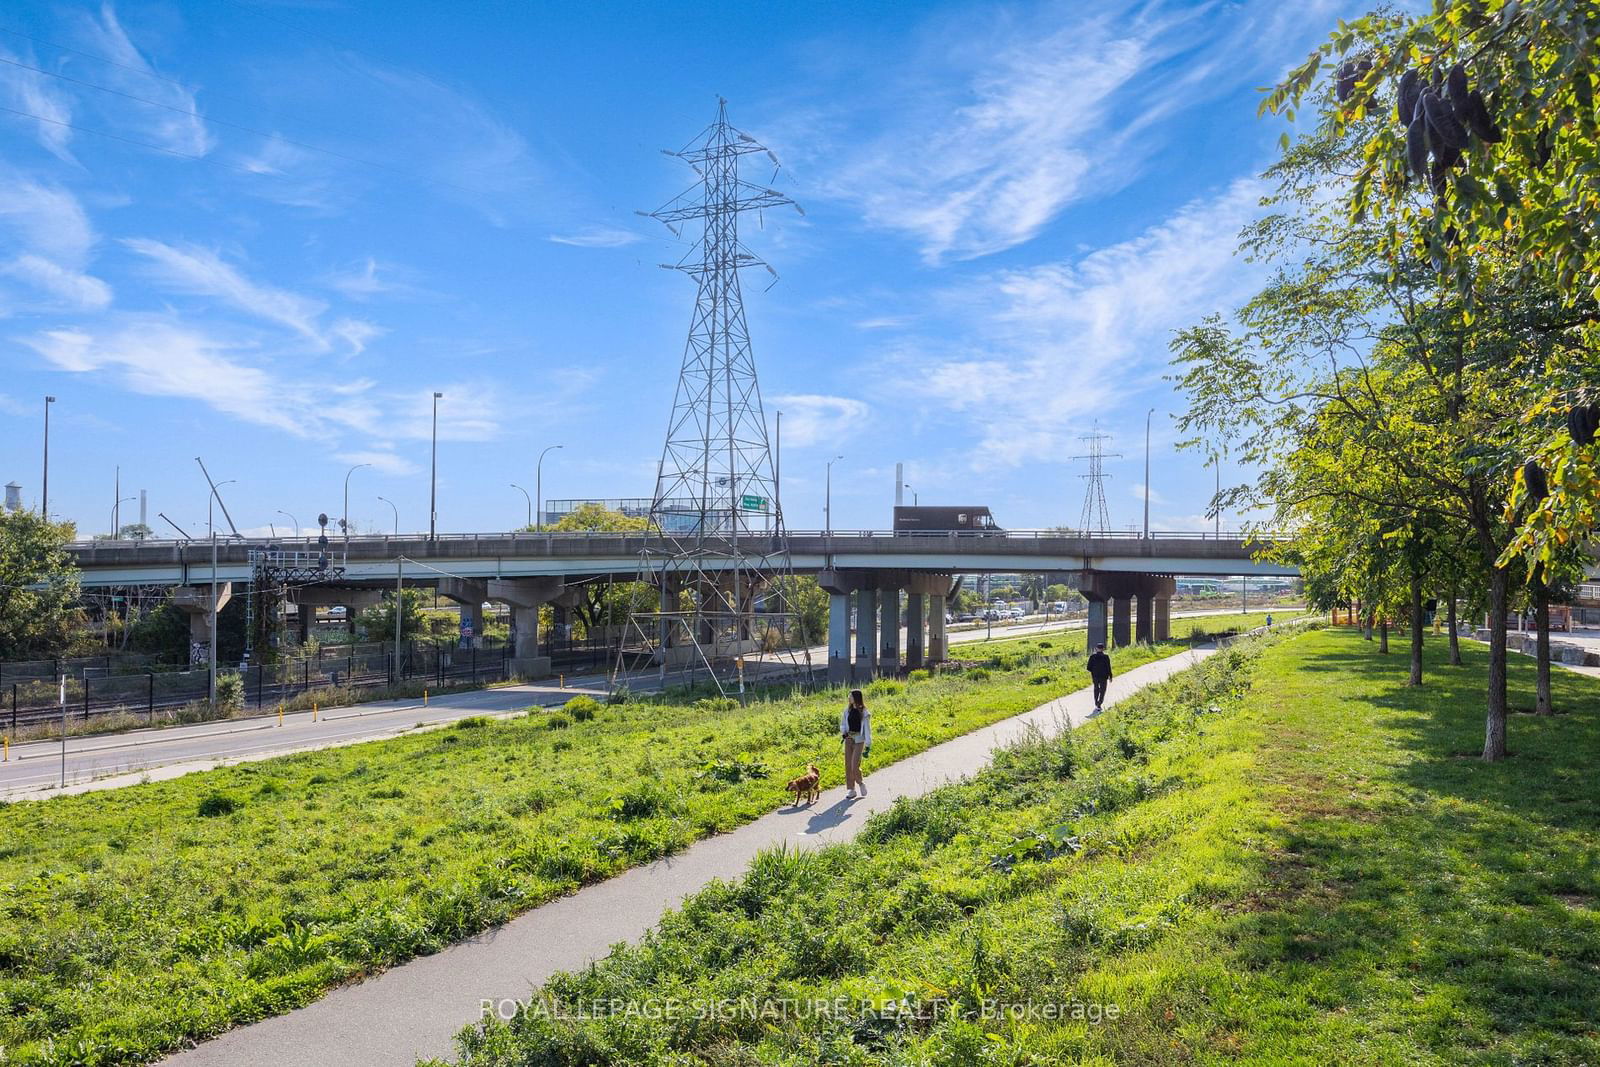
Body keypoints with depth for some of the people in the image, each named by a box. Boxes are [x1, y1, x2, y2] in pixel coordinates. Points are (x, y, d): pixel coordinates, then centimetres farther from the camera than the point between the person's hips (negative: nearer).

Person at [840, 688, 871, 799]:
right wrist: (843, 733, -3)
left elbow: (867, 729, -8)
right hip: (848, 739, 5)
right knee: (848, 766, 4)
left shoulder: (864, 712, -8)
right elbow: (843, 724, 18)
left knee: (855, 766, -11)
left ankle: (860, 783, 18)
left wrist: (868, 746, -11)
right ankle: (851, 790, 14)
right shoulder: (848, 710, 7)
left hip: (859, 740, -5)